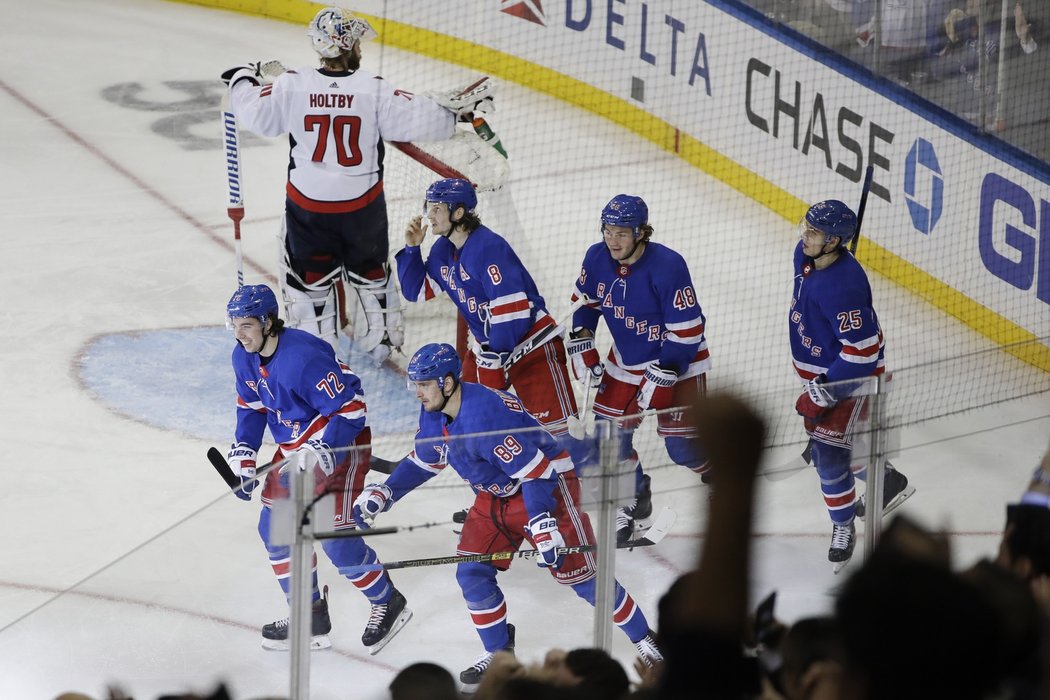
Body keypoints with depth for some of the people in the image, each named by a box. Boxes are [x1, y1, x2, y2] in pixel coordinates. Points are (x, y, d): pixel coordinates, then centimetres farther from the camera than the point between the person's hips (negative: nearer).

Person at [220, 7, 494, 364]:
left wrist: (243, 80, 17)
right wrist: (459, 107, -1)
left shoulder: (292, 86, -13)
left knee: (311, 274, 15)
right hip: (362, 204, 0)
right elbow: (419, 118, -17)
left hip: (307, 203, 0)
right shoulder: (373, 90, -17)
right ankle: (381, 338, 33)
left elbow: (255, 113, -3)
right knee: (370, 269, 21)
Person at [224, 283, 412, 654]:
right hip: (294, 448, 9)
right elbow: (251, 407, 12)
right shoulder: (244, 358, -3)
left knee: (337, 539, -12)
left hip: (340, 443, -9)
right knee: (275, 528, 7)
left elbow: (351, 408, -29)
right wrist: (243, 458, 3)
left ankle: (388, 603, 11)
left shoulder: (302, 357, -31)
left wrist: (318, 457, -31)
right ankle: (310, 617, 19)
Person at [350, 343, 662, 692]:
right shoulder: (433, 414, -5)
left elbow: (536, 473, -33)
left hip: (547, 483, -8)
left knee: (579, 574, -8)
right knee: (472, 574, 0)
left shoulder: (486, 414, -34)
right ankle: (499, 653, 17)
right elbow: (423, 461, 14)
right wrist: (385, 493, 3)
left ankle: (644, 639, 8)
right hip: (495, 494, 9)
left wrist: (544, 526, -39)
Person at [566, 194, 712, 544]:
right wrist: (581, 345, -2)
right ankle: (633, 500, 21)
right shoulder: (597, 257, -12)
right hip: (626, 360, 5)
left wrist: (662, 376, -24)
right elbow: (585, 302, 8)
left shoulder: (667, 266, -29)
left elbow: (686, 330, -24)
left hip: (676, 361, -5)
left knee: (681, 445, -6)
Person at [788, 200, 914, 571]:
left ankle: (843, 526, 17)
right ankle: (887, 481, 43)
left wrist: (824, 390, -28)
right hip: (820, 369, 10)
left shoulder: (842, 287, -36)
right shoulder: (806, 254, -7)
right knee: (820, 437, 22)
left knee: (829, 450, -7)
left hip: (852, 376, -10)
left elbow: (862, 350, -32)